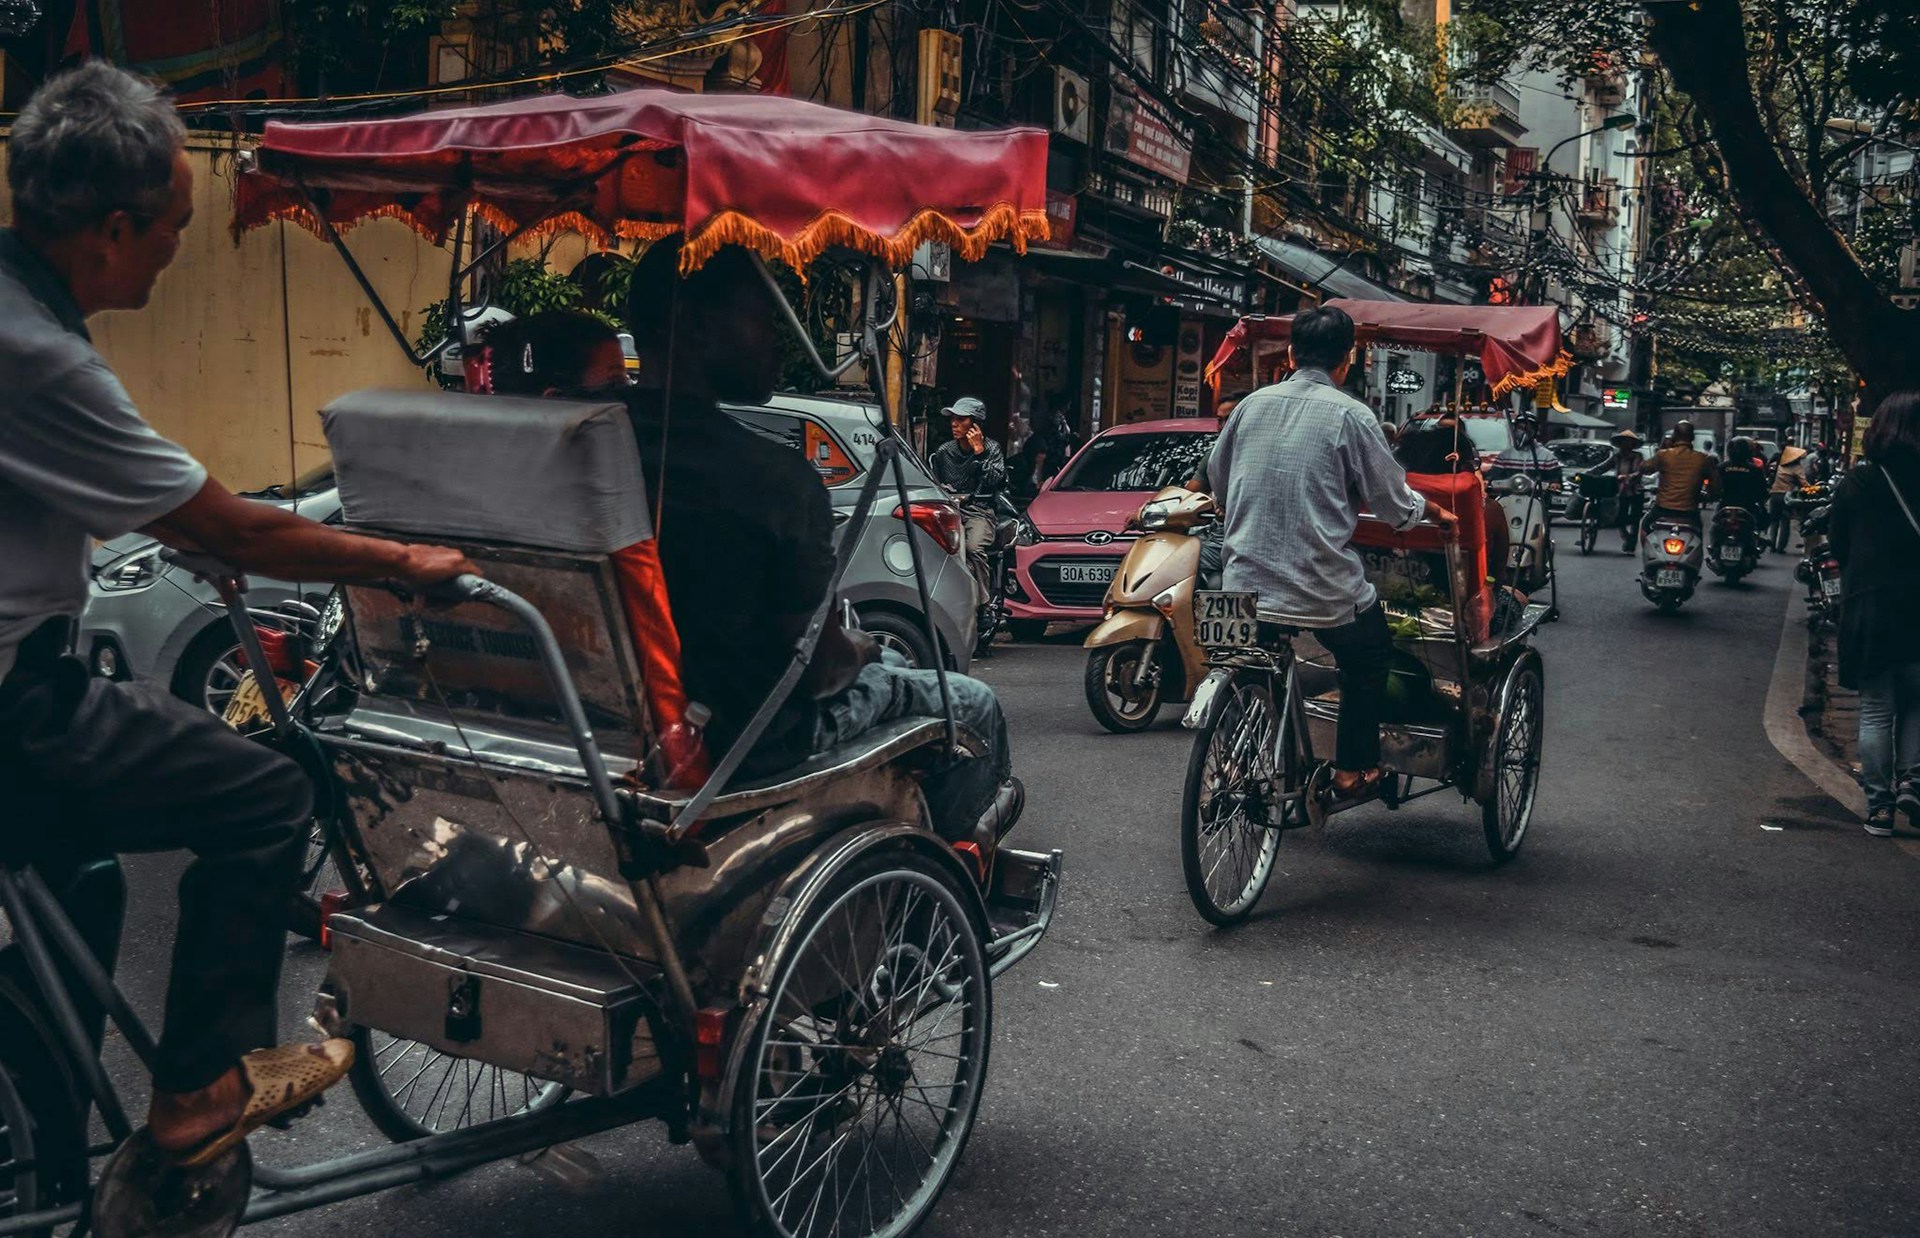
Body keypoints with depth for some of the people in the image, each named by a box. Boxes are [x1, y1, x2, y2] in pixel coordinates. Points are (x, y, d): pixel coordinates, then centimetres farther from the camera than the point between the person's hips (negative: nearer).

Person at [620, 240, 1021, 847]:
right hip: (755, 742, -7)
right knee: (976, 705, 18)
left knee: (886, 661, 32)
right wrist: (859, 648, 3)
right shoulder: (776, 477, -29)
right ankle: (954, 837, 47)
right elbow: (818, 666, -21)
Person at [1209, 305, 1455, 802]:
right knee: (1367, 657, 23)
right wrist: (1435, 510, 20)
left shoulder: (1252, 404, 5)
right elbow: (1395, 504, -2)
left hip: (1246, 582, 4)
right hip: (1324, 588, -3)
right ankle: (1353, 770, 27)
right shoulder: (1350, 415, -8)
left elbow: (1218, 483, 18)